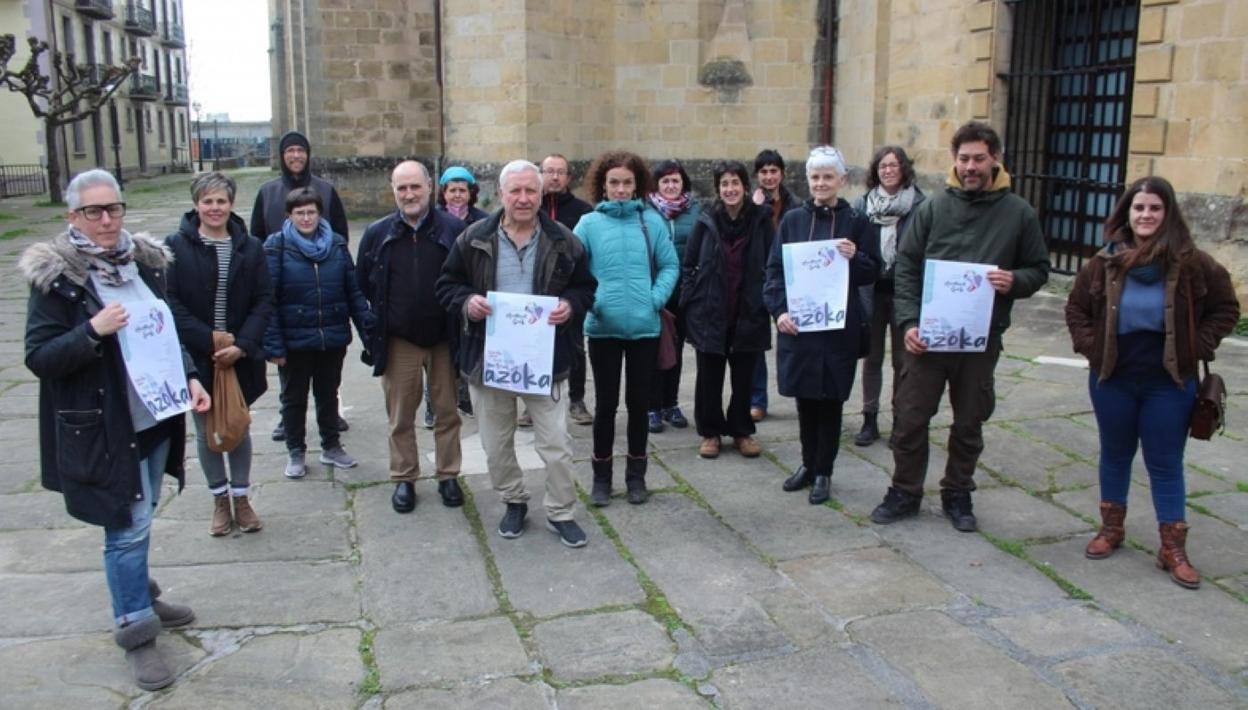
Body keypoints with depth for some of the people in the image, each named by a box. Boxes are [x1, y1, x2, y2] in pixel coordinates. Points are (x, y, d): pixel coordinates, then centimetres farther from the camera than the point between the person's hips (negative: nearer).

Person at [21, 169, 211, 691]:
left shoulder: (144, 261, 6)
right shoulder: (56, 277, -11)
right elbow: (39, 358, -12)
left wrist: (189, 376, 2)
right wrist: (93, 331, -27)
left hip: (156, 417, 6)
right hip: (102, 429, -6)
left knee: (138, 520, 20)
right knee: (129, 526, -2)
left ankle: (139, 597, 40)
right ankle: (135, 632, 13)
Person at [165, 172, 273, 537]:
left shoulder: (250, 247, 0)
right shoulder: (176, 246, -6)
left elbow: (263, 301, -2)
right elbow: (171, 303, -10)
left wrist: (242, 346, -14)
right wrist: (210, 344, -17)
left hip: (241, 357, 1)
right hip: (196, 357, -1)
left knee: (240, 427, 12)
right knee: (206, 431, 10)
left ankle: (241, 498, 27)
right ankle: (219, 500, 26)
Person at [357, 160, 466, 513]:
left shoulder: (454, 229, -5)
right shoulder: (377, 233, 1)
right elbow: (360, 286, 7)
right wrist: (371, 333, 3)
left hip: (444, 339, -1)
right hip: (398, 342, 1)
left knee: (447, 411, 10)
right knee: (400, 415, 10)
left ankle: (449, 476, 24)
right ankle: (404, 479, 24)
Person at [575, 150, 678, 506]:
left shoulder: (651, 221, 1)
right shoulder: (589, 223, -3)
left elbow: (670, 265, 3)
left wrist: (656, 298, -9)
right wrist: (588, 301, -14)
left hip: (644, 326, 1)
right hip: (603, 328, -1)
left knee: (639, 401, 11)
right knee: (606, 403, 8)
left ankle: (636, 474, 26)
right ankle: (601, 476, 22)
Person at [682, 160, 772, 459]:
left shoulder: (761, 221, -2)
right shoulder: (706, 222, -1)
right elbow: (688, 265, 3)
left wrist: (769, 300, -7)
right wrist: (691, 300, -2)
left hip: (748, 314, 0)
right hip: (710, 313, 0)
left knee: (743, 377, 11)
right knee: (709, 376, 8)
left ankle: (741, 431, 26)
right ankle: (710, 432, 23)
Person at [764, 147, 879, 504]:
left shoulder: (855, 221, 1)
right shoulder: (793, 220, 5)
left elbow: (872, 273, 3)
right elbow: (774, 268, 4)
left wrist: (855, 257, -18)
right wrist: (779, 309, -10)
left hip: (839, 326, -1)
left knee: (830, 400, 5)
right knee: (805, 398, 10)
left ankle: (823, 472, 18)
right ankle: (808, 463, 27)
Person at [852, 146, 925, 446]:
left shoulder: (920, 205, -7)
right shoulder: (862, 205, 1)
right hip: (871, 291, 2)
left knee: (902, 359, 9)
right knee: (872, 357, 12)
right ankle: (870, 420, 22)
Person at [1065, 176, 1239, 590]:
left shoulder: (1192, 264, -10)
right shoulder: (1105, 262, -5)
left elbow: (1226, 309, 1)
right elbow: (1076, 308, 8)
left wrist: (1197, 348, -6)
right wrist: (1089, 346, -3)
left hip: (1169, 383, -2)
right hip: (1112, 379, 2)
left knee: (1165, 464, 6)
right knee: (1115, 456, 17)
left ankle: (1173, 548, 15)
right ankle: (1111, 528, 33)